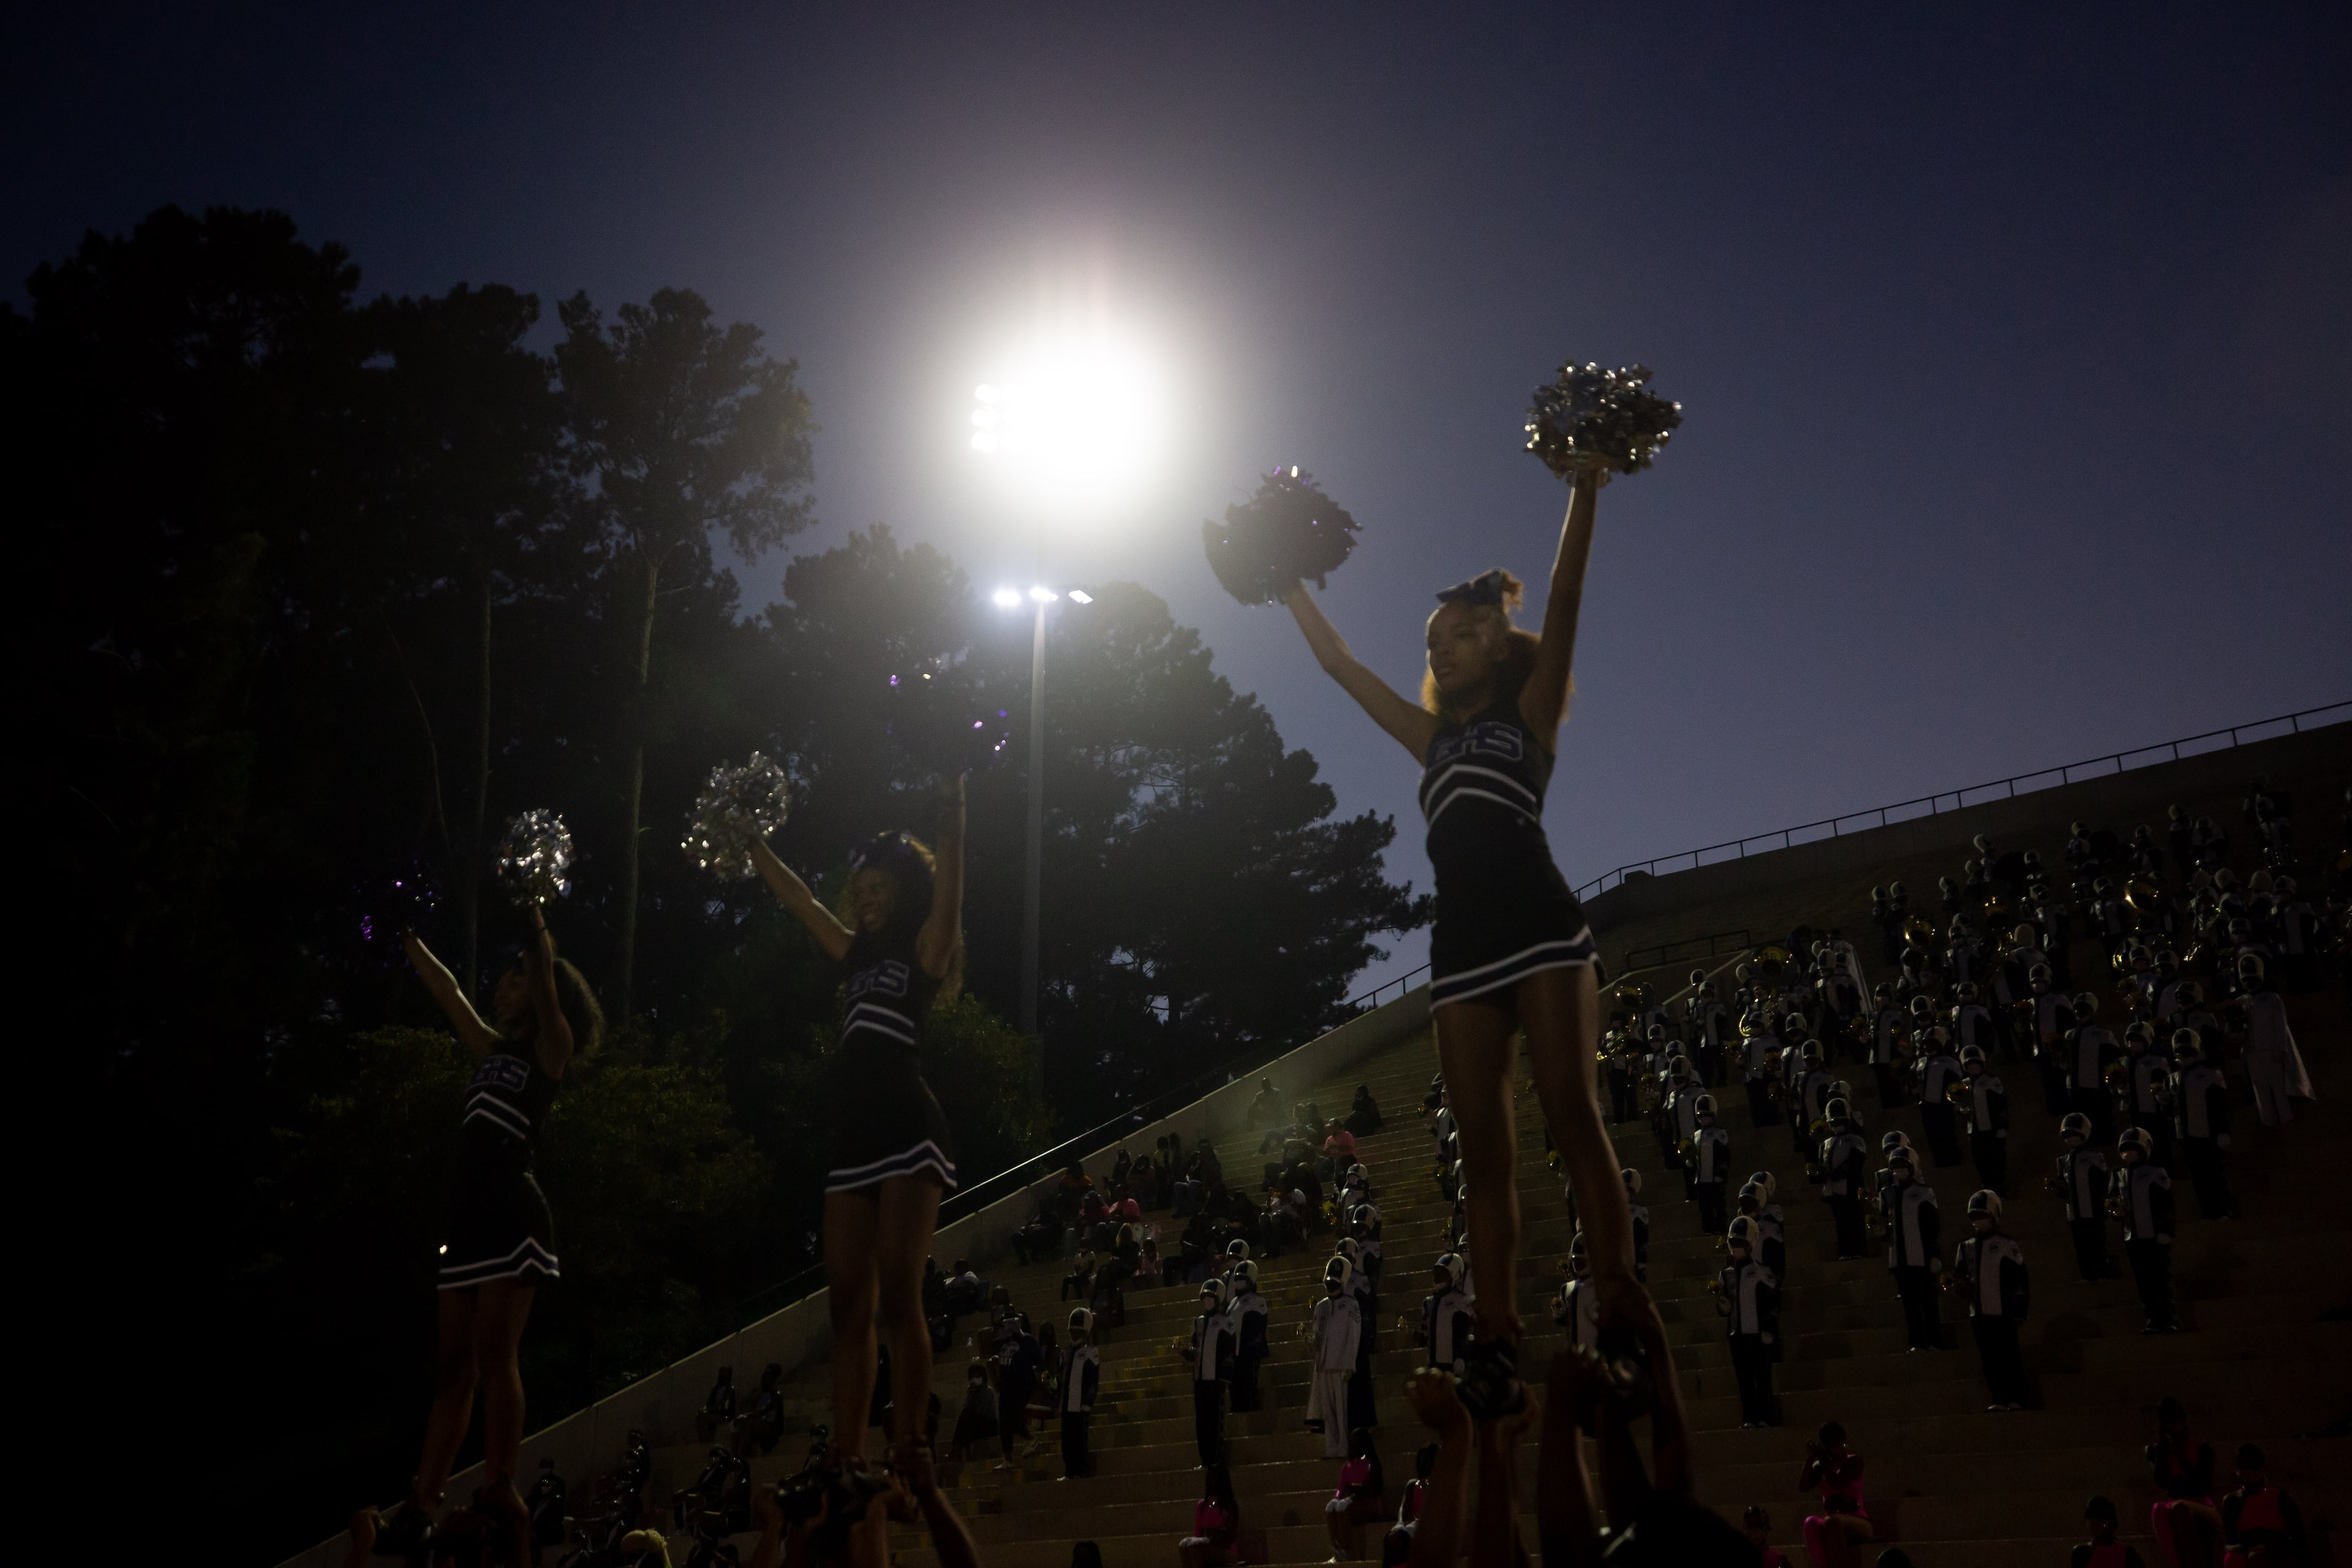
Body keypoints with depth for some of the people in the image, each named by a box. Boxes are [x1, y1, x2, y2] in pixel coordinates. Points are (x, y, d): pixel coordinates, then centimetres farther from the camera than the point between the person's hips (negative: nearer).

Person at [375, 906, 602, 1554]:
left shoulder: (549, 1051, 2)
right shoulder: (494, 1051, 21)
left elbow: (546, 987, -15)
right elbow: (448, 991, 28)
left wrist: (537, 928, -21)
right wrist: (410, 940, 30)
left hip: (513, 1216, -7)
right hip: (469, 1218, 8)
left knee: (493, 1356, -12)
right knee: (455, 1364, 4)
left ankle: (500, 1494, -8)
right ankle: (422, 1506, 3)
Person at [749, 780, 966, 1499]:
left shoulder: (925, 948, 4)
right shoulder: (859, 954, 22)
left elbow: (946, 883, -11)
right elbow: (797, 898, 29)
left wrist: (952, 811, -22)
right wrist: (750, 840, 29)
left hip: (909, 1129, -7)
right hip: (855, 1135, 7)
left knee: (897, 1292, -13)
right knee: (848, 1301, 2)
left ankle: (911, 1447, -11)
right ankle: (847, 1456, 2)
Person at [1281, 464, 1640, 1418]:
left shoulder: (1531, 711, 13)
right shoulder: (1433, 738, 25)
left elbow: (1564, 600, 2)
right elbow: (1338, 662, 29)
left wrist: (1584, 488, -5)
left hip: (1540, 927, -5)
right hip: (1462, 945, 5)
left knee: (1572, 1117, -13)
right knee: (1483, 1144, -2)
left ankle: (1621, 1314, -15)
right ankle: (1498, 1342, -5)